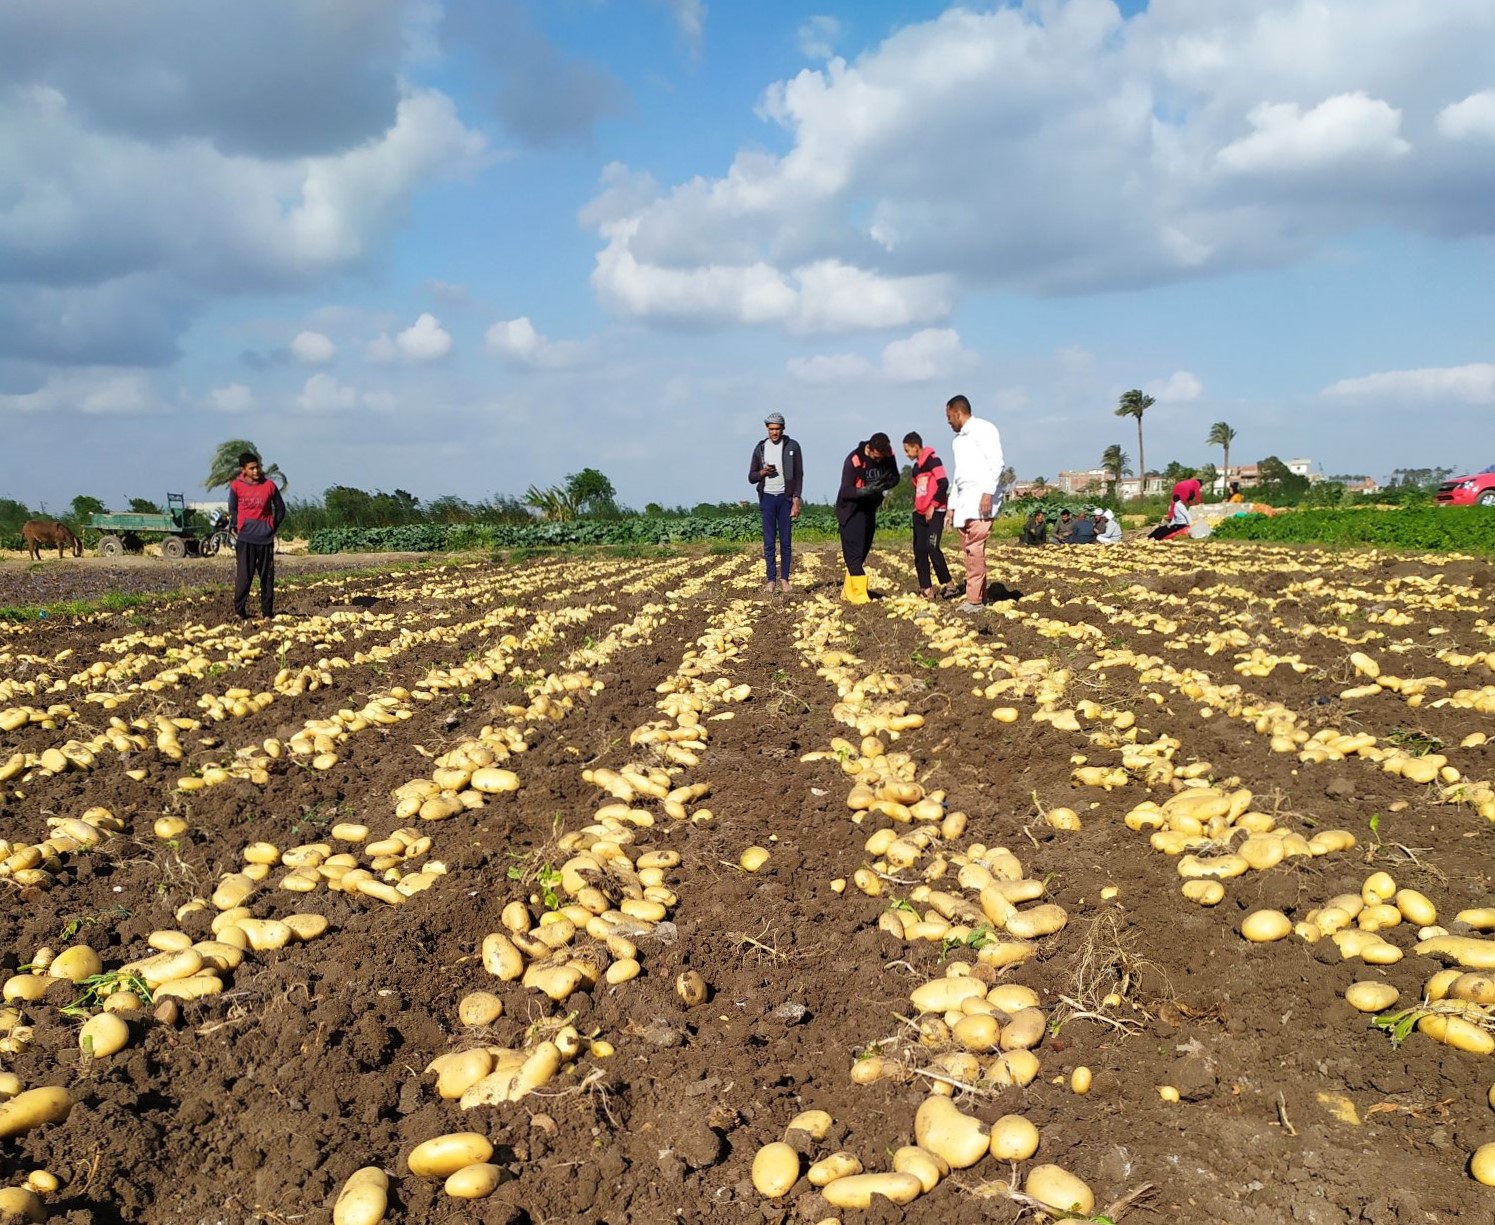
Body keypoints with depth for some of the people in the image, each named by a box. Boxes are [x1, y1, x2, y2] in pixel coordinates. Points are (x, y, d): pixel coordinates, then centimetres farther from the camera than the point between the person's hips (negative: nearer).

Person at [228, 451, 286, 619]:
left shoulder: (269, 485, -1)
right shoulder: (236, 486, -2)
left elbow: (280, 509, 10)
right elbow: (232, 509, 11)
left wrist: (274, 528, 7)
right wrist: (238, 527, 5)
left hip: (265, 538, 1)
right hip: (245, 538, -1)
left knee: (267, 577, 5)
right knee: (243, 576, -4)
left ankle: (268, 612, 12)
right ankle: (240, 611, 3)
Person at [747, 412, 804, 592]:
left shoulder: (792, 446, 0)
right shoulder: (760, 448, 7)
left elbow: (799, 475, -2)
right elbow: (751, 478, 9)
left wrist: (796, 501, -9)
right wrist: (763, 472, -12)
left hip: (785, 498, -2)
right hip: (767, 498, 2)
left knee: (785, 541, 1)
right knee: (768, 541, 1)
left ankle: (784, 579, 7)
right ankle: (771, 580, 4)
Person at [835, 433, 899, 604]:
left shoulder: (887, 455, -7)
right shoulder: (854, 460, -24)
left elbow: (895, 477, 5)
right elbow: (845, 491, -23)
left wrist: (886, 484, -19)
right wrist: (865, 490, -41)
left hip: (870, 509, 7)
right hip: (851, 511, -6)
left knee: (862, 552, 10)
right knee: (854, 553, -12)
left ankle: (848, 592, 19)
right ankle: (859, 595, -14)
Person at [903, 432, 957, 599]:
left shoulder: (932, 460, -8)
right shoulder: (916, 467, 17)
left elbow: (944, 483, -16)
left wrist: (933, 506, -15)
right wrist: (917, 506, 9)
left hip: (935, 512, -9)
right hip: (920, 513, 9)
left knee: (931, 547, -18)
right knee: (919, 551, 2)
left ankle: (947, 584, -7)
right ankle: (926, 589, 5)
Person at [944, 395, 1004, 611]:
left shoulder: (983, 429, -3)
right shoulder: (958, 440, 22)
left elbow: (996, 463, -12)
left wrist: (988, 493, -20)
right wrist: (952, 506, 20)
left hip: (980, 499, -8)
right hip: (964, 502, 8)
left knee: (974, 549, -13)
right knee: (968, 549, 5)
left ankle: (974, 599, -13)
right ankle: (979, 596, 8)